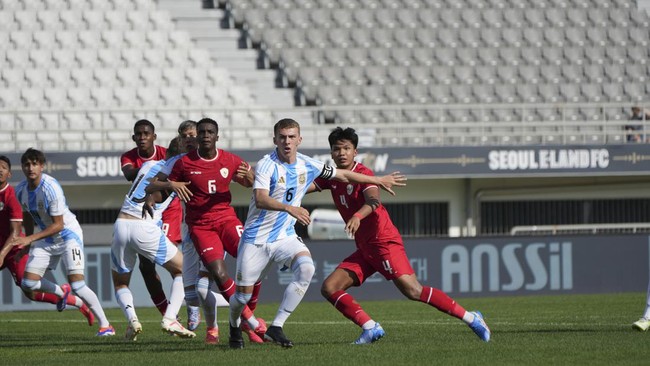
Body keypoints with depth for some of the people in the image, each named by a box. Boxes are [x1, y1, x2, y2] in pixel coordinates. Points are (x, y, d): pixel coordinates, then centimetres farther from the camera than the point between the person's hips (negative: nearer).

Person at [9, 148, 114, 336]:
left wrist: (30, 239, -30)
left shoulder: (50, 188, -27)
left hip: (68, 234, -7)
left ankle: (105, 325, -6)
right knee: (28, 283, -2)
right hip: (46, 238, 7)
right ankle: (61, 292, 29)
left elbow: (58, 225, -25)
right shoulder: (20, 190, -6)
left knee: (77, 285, -19)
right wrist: (27, 242, 17)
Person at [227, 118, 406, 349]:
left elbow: (343, 175, 18)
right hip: (256, 238, -4)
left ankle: (276, 328, -21)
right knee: (243, 295, -2)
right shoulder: (267, 165, -16)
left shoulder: (307, 166, 2)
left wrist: (379, 180, 24)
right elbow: (260, 200, -32)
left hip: (285, 237, 4)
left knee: (306, 269, -26)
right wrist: (289, 208, -48)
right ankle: (234, 326, 35)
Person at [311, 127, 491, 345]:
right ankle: (370, 328, -7)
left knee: (412, 290, -19)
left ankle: (470, 318, -13)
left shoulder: (362, 173, -11)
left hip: (384, 242, -8)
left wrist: (358, 216, -48)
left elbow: (374, 201, -30)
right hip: (364, 250, 8)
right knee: (329, 288, -4)